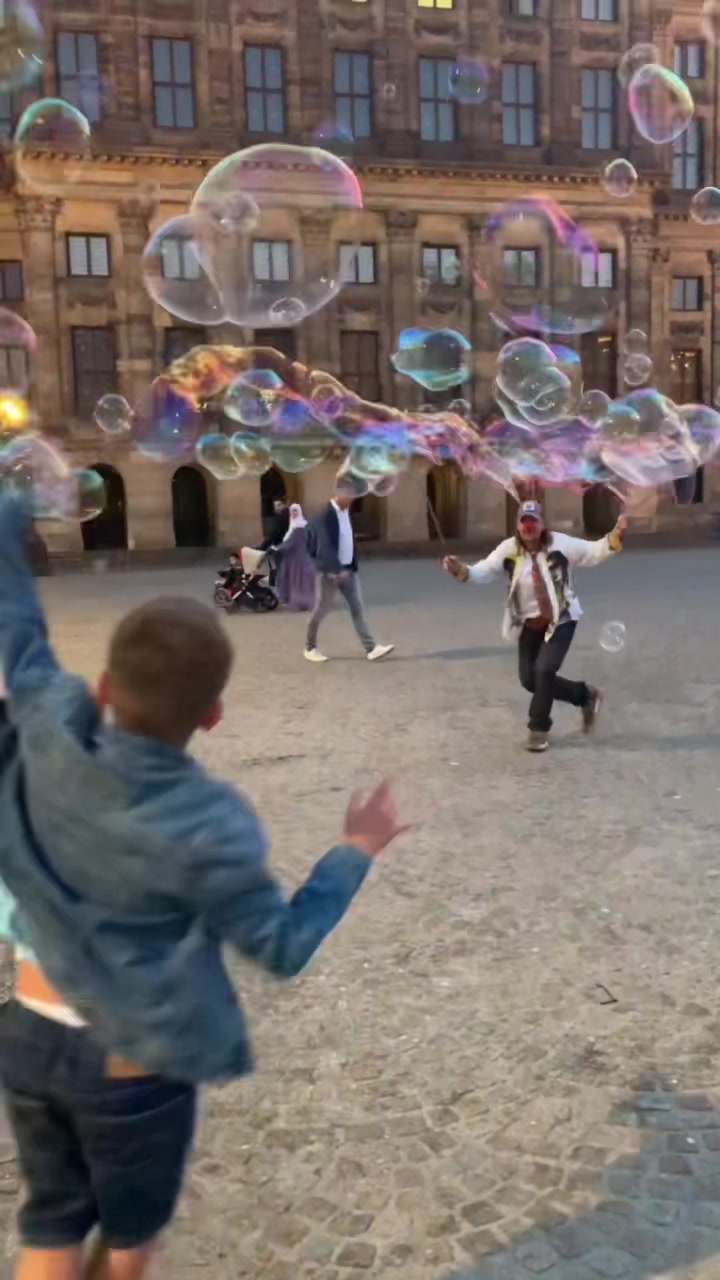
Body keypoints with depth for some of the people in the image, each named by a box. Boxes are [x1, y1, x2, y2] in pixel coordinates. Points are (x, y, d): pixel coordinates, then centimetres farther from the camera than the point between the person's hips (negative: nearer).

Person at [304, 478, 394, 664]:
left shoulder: (346, 511, 9)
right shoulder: (325, 515, -18)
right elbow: (325, 545, -25)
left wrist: (352, 566, 12)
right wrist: (337, 569, -32)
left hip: (348, 568, 8)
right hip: (330, 571, -7)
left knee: (358, 608, 2)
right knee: (321, 610, 4)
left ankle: (371, 648, -1)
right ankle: (310, 648, 20)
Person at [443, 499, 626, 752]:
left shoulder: (559, 543, -15)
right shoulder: (509, 549, -10)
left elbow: (593, 553, -8)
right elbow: (484, 571, -13)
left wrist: (614, 538, -26)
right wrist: (462, 571, -33)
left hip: (561, 619, -4)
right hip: (530, 624, 4)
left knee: (544, 670, -19)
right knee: (530, 679, 6)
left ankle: (538, 729, 0)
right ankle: (586, 695, 29)